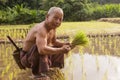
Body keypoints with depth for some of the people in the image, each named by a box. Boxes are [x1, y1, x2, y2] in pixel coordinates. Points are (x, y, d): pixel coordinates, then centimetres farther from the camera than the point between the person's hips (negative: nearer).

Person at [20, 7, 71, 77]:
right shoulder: (41, 29, -30)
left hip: (39, 56, 9)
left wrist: (63, 44, -2)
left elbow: (54, 41, 16)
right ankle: (40, 72, -21)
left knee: (59, 48, 14)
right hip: (27, 58, -9)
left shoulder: (53, 27, -2)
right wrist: (61, 50, -40)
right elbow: (42, 50, -46)